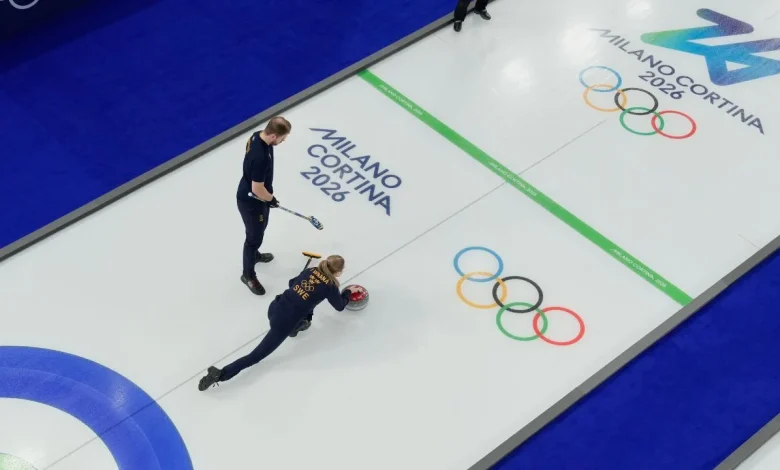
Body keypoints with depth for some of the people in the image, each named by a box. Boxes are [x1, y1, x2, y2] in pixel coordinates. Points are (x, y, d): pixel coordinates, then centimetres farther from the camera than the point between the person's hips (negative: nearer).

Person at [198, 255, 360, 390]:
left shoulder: (310, 270, 13)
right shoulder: (330, 286, -3)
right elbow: (340, 306, 16)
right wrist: (348, 291, 33)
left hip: (275, 308, 7)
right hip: (284, 323, -7)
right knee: (256, 355, -3)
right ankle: (221, 374, -15)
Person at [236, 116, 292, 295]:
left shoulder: (257, 136, -11)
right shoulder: (261, 157, -41)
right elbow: (257, 189, -31)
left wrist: (268, 195, 16)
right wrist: (271, 199, -11)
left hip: (252, 196, 9)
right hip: (251, 201, -9)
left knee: (260, 229, 32)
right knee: (254, 236, 11)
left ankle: (254, 254, 58)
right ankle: (248, 275, 32)